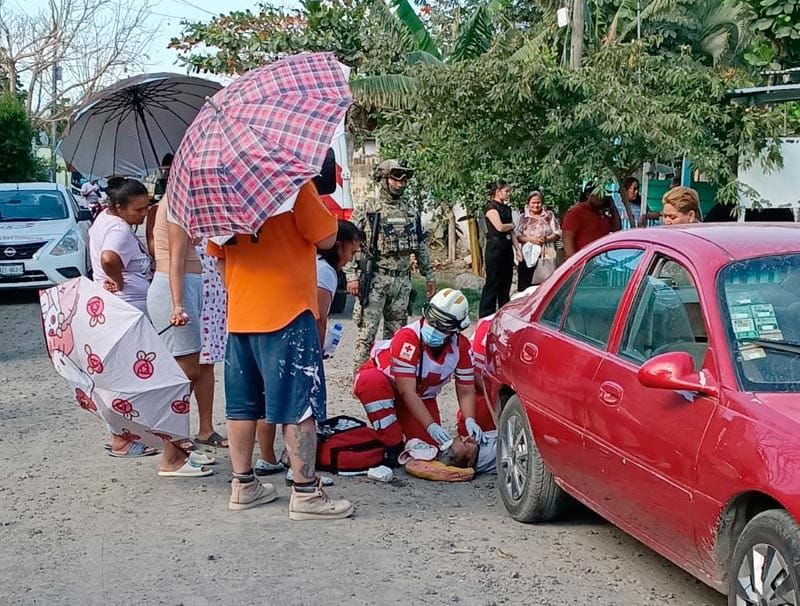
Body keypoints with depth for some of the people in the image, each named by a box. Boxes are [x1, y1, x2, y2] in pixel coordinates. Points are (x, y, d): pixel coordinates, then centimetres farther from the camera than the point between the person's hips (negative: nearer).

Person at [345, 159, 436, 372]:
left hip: (402, 280, 5)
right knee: (367, 332, -7)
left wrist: (429, 275, 16)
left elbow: (421, 247, 18)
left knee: (396, 332, 11)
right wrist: (352, 276, -14)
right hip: (375, 280, -5)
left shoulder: (412, 213, 13)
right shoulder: (366, 211, -3)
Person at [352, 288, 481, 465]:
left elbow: (466, 391, -9)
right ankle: (393, 447, -27)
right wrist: (431, 426, -39)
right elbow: (406, 392, -35)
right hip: (384, 380, -5)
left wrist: (470, 421, -27)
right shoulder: (408, 337, -34)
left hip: (421, 396, 5)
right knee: (371, 382, -41)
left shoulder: (462, 346, -16)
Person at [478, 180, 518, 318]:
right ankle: (485, 316, 0)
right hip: (495, 248, -8)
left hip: (507, 248, 8)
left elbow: (511, 232, 14)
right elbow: (500, 227, -21)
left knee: (506, 282, 9)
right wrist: (512, 225, -2)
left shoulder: (507, 208, 16)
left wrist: (517, 248, 4)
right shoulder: (491, 207, -9)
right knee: (492, 283, -5)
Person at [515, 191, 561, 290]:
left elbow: (557, 234, 6)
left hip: (546, 258, -1)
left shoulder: (549, 216, 9)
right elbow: (517, 237, 5)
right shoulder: (523, 218, 11)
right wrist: (530, 239, -12)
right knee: (527, 289, -7)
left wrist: (546, 239, -12)